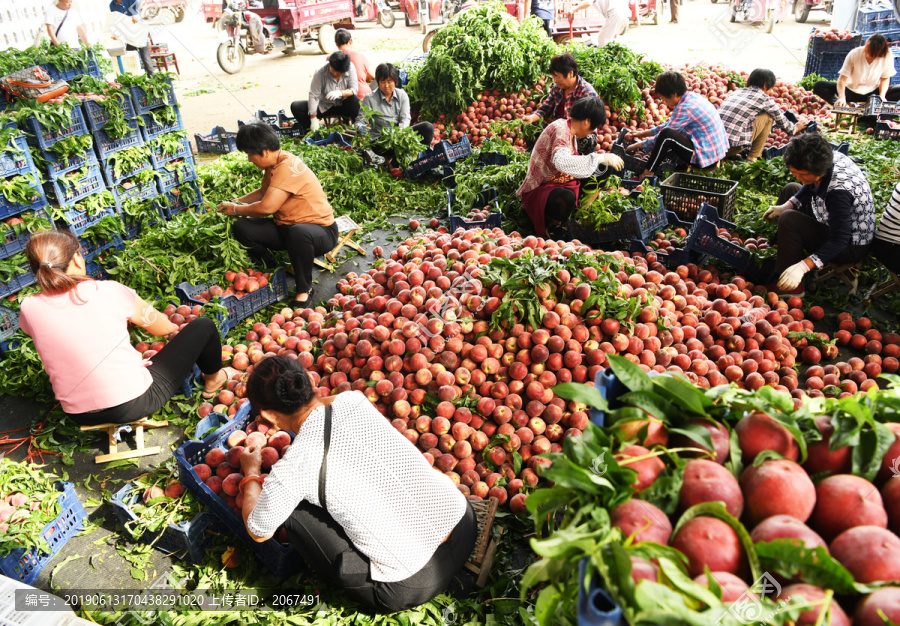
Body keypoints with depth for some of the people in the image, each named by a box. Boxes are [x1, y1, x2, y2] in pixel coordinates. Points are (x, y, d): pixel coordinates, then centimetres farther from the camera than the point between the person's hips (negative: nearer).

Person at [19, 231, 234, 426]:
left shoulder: (29, 309, -6)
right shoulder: (108, 291, -17)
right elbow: (162, 328, -1)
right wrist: (173, 328, 22)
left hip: (81, 416, 5)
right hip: (135, 403, -5)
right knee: (203, 327, 10)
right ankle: (212, 381, 38)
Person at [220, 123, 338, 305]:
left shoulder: (288, 167, -23)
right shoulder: (274, 164, 7)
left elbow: (266, 207, -29)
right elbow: (263, 191, 28)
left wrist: (236, 209, -11)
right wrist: (235, 202, 16)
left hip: (320, 229, -9)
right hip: (286, 227, 9)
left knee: (297, 232, -43)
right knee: (241, 227, -8)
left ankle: (304, 289, -21)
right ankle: (270, 268, 13)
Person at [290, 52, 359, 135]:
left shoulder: (350, 68, -16)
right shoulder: (320, 72, -21)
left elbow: (354, 89, -17)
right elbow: (313, 95, -21)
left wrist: (340, 93, -39)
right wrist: (313, 119, -27)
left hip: (343, 105, -1)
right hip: (323, 107, 1)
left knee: (355, 101, -36)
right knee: (295, 106, -18)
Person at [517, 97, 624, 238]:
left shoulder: (569, 130, 6)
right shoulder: (561, 129, -22)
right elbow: (561, 161, -43)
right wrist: (600, 158, -37)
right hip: (539, 189, -10)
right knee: (566, 198, -41)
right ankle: (551, 228, -12)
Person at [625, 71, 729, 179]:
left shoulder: (685, 108, -21)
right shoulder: (692, 96, 7)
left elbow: (665, 135, -16)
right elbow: (670, 123, 18)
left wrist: (639, 145, -5)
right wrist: (646, 132, 17)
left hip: (706, 157, -10)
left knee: (666, 135, -25)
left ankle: (647, 174, -15)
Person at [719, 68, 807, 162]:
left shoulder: (737, 91, 22)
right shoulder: (764, 98, 6)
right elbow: (782, 121, 19)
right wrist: (795, 128, 42)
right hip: (733, 147, -6)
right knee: (768, 116, 13)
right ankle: (753, 157, 14)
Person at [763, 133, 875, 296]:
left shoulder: (838, 191, -38)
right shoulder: (829, 158, -12)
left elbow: (839, 241, -36)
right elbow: (811, 186, 10)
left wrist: (803, 266, -44)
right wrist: (786, 206, -4)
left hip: (852, 247, -10)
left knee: (789, 219, -28)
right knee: (790, 189, 17)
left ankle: (792, 287, -19)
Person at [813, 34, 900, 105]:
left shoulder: (887, 55, -15)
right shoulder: (855, 54, -19)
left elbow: (885, 78, -4)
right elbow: (842, 78, -20)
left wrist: (882, 97, -20)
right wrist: (842, 97, -37)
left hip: (873, 93, 1)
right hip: (851, 91, -1)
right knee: (818, 86, -24)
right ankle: (846, 105, -30)